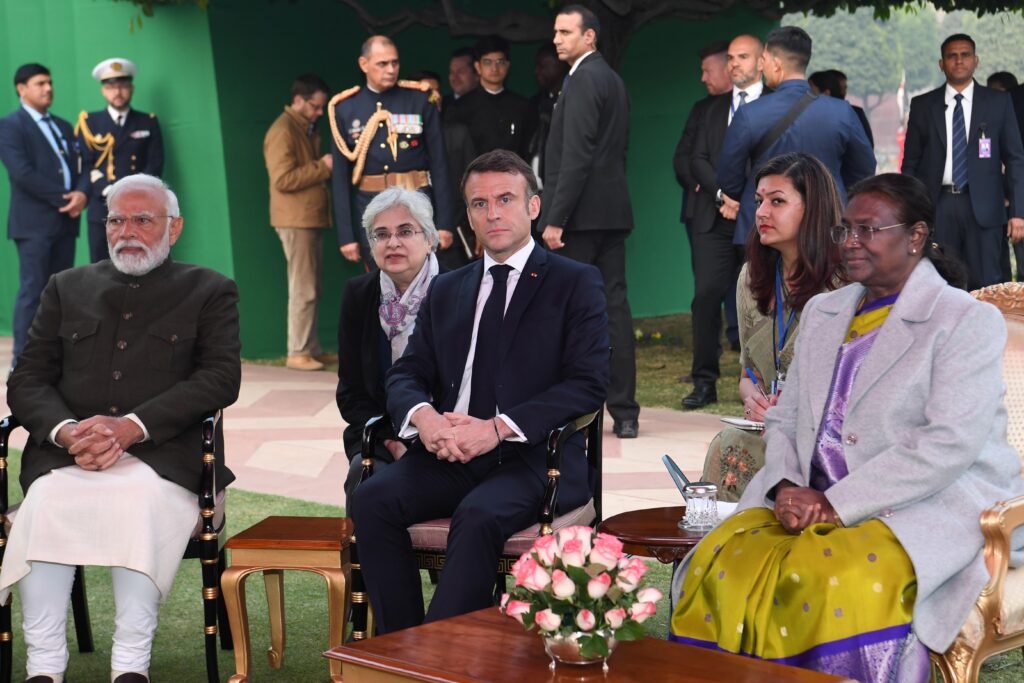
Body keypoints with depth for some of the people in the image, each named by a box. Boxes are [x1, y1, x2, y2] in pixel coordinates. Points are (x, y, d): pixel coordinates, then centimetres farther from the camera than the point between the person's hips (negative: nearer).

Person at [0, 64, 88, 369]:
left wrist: (81, 193, -8)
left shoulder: (63, 126, 20)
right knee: (32, 290, -8)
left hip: (65, 220, 7)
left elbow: (80, 166, 14)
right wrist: (63, 198, -15)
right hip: (34, 222, -7)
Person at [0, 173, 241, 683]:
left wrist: (132, 426, -15)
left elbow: (221, 378, -1)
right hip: (65, 452, 2)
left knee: (138, 496, -35)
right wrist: (65, 430, -10)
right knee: (46, 501, -30)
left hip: (162, 455, -2)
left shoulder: (209, 291, 14)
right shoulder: (67, 288, 23)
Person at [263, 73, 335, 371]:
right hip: (296, 219, -9)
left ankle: (312, 349, 14)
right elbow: (283, 179, -21)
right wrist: (323, 167, -18)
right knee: (303, 290, -8)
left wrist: (328, 167, 6)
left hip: (312, 218, 9)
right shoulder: (283, 131, -13)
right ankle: (298, 353, -3)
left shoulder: (307, 128, 16)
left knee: (311, 290, 10)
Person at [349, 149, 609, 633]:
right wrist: (423, 415, -11)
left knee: (478, 516, -35)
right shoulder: (446, 290, 21)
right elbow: (406, 375, 15)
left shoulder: (576, 283, 5)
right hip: (450, 455, 5)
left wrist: (499, 427, -18)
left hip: (532, 456, -4)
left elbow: (588, 383, -6)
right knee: (372, 498, -23)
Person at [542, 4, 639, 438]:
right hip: (612, 211, 9)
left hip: (580, 214, -9)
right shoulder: (612, 80, 18)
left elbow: (576, 155, -19)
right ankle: (624, 413, 7)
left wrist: (555, 219, -19)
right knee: (613, 308, 7)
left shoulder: (584, 80, -11)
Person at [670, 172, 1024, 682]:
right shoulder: (822, 312, 19)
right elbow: (783, 419, 18)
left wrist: (837, 504, -18)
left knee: (834, 582, -36)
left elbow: (950, 445, -15)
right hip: (812, 501, 6)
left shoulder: (969, 322, -3)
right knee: (719, 565, -23)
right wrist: (787, 487, -5)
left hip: (932, 505, -5)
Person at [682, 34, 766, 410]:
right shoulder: (713, 108, 17)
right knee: (706, 295, -4)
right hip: (714, 218, 3)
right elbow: (698, 159, 9)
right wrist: (722, 192, -8)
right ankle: (704, 381, 1)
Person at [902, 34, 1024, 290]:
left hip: (982, 207, -1)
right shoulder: (922, 105, 9)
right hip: (936, 208, 1)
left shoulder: (998, 102, 6)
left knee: (986, 286, -3)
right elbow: (910, 163, 10)